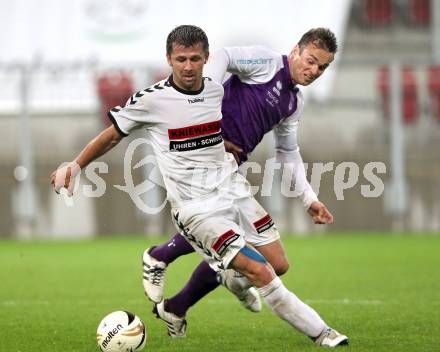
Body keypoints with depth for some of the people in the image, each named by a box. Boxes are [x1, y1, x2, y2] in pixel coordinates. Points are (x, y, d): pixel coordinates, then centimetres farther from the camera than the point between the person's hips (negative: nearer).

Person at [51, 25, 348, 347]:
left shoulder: (216, 90, 4)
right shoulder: (150, 100, -10)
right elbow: (112, 136, 5)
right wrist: (75, 167, 8)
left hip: (232, 189, 6)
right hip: (195, 208, -6)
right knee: (261, 273, -16)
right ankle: (320, 333, -4)